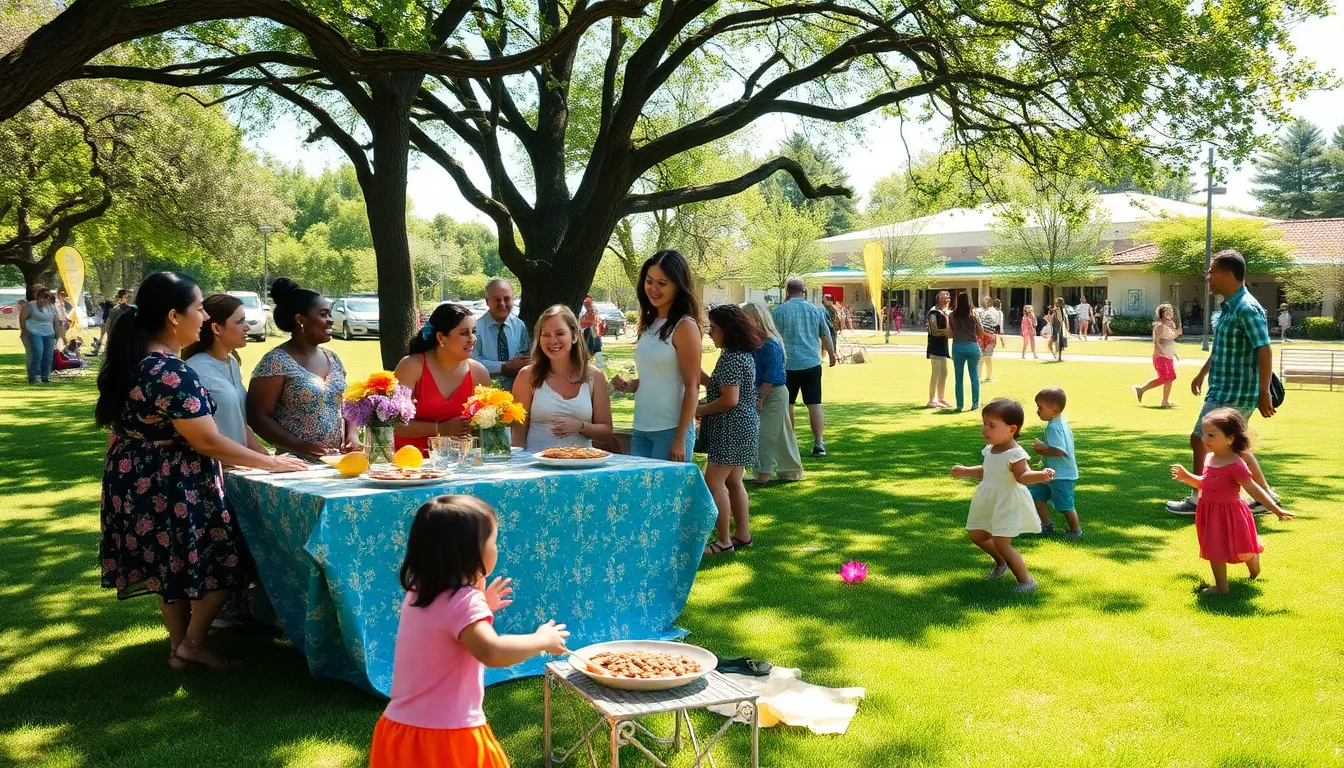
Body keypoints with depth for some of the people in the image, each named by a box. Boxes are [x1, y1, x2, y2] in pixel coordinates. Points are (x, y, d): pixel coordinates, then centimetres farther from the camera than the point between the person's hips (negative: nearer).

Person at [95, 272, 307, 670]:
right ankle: (192, 643, 17)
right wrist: (270, 463, -14)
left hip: (135, 483, 10)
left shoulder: (129, 361, 4)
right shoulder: (172, 374, -26)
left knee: (168, 564, 21)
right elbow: (208, 443, -23)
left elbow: (126, 427, 14)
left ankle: (178, 647, 32)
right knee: (222, 560, 8)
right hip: (175, 488, -10)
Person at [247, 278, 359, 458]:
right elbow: (257, 416, -11)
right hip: (296, 462, -5)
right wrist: (300, 446, -19)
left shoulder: (332, 359, 10)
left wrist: (352, 434, 0)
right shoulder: (277, 362, -9)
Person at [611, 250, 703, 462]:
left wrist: (680, 438, -15)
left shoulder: (685, 327, -9)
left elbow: (692, 387, -12)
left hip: (670, 430, -7)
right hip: (641, 430, 7)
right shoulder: (649, 324, 12)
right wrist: (629, 385, 2)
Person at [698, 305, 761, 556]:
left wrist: (699, 410, -12)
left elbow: (729, 399, -23)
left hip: (732, 427, -11)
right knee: (733, 482, 16)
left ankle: (724, 541, -3)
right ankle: (742, 535, 22)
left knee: (713, 483, -7)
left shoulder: (731, 358, -18)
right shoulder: (744, 355, 13)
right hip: (742, 425, 11)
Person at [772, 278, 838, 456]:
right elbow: (826, 336, 12)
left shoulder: (778, 311, -3)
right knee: (815, 404, 3)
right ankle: (819, 443, 0)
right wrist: (831, 355, 28)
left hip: (787, 364, -2)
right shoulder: (816, 310, 5)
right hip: (812, 363, 2)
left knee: (787, 404, 11)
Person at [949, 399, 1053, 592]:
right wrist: (966, 471, 24)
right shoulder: (990, 449, 3)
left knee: (1001, 542, -14)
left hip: (1008, 504, -9)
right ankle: (1001, 562, 43)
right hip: (989, 503, 9)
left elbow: (1023, 476, -33)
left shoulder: (1015, 454, -23)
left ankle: (1026, 580, 1)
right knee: (976, 534, 19)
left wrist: (1040, 475, -51)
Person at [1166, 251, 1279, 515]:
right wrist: (1202, 373, 28)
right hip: (1224, 391, 10)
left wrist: (1264, 394, -24)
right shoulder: (1229, 307, 11)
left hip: (1232, 395, -10)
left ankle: (1197, 500, 8)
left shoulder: (1246, 308, -20)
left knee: (1200, 440, -2)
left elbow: (1265, 350, -23)